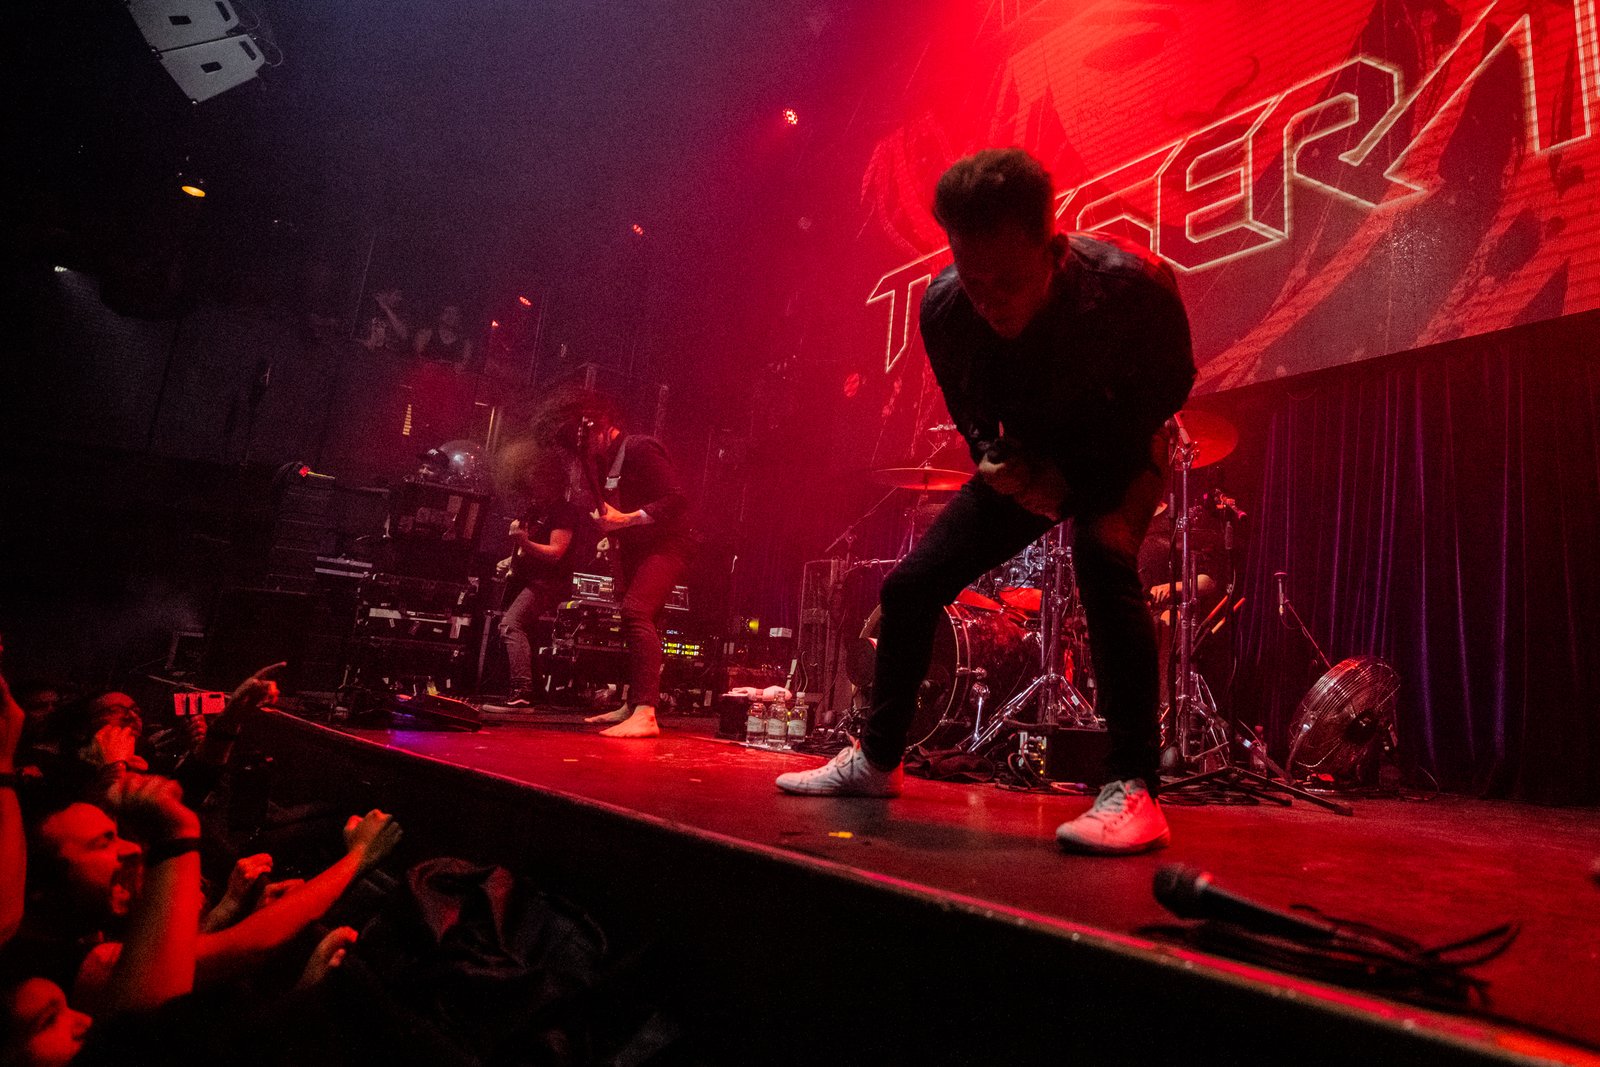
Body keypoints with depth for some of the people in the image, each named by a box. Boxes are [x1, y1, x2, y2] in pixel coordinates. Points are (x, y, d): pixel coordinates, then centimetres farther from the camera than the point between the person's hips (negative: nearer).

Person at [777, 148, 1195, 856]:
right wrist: (998, 462, -24)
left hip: (1120, 453, -3)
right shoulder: (943, 308, -22)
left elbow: (1173, 388, -14)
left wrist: (1131, 504, -24)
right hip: (1029, 459, 4)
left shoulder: (1130, 284, -32)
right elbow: (972, 413, -4)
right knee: (910, 585, -2)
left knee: (1102, 559, -36)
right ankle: (877, 759, 17)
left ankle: (1134, 791, -27)